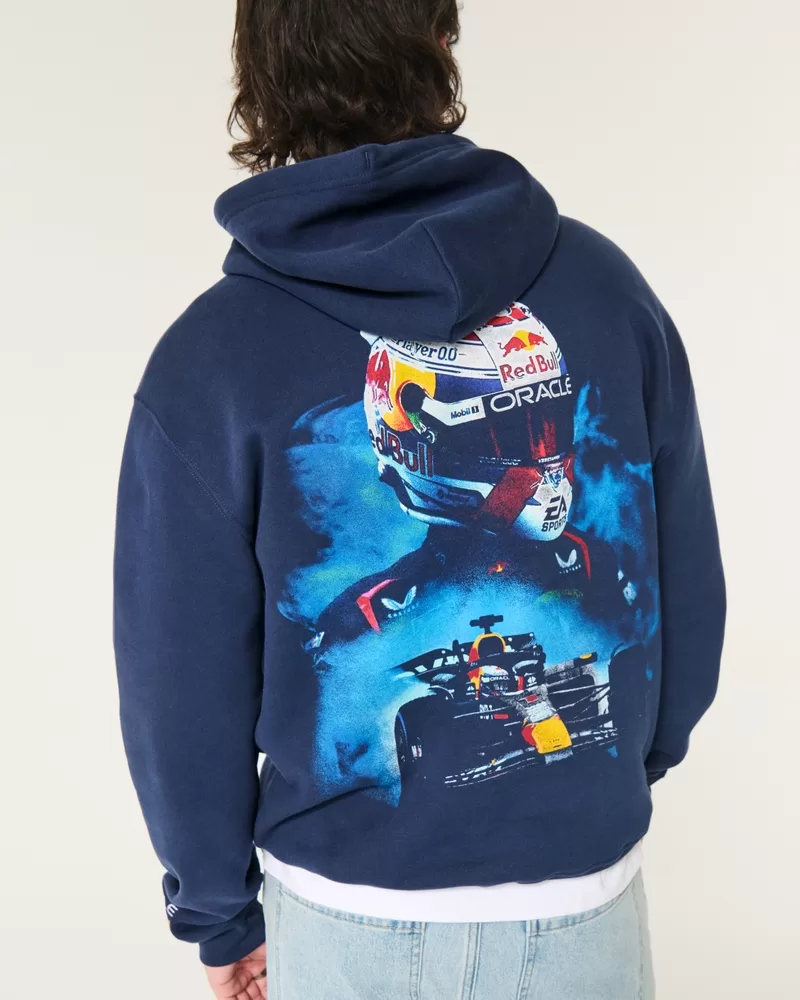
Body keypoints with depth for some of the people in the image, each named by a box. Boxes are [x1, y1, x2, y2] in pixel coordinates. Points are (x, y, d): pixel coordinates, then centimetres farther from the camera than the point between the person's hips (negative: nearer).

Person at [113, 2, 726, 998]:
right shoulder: (603, 282, -8)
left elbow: (183, 677, -9)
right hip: (588, 889, 2)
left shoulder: (209, 356, -14)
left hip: (350, 909, -1)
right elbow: (689, 581, 0)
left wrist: (219, 913, 6)